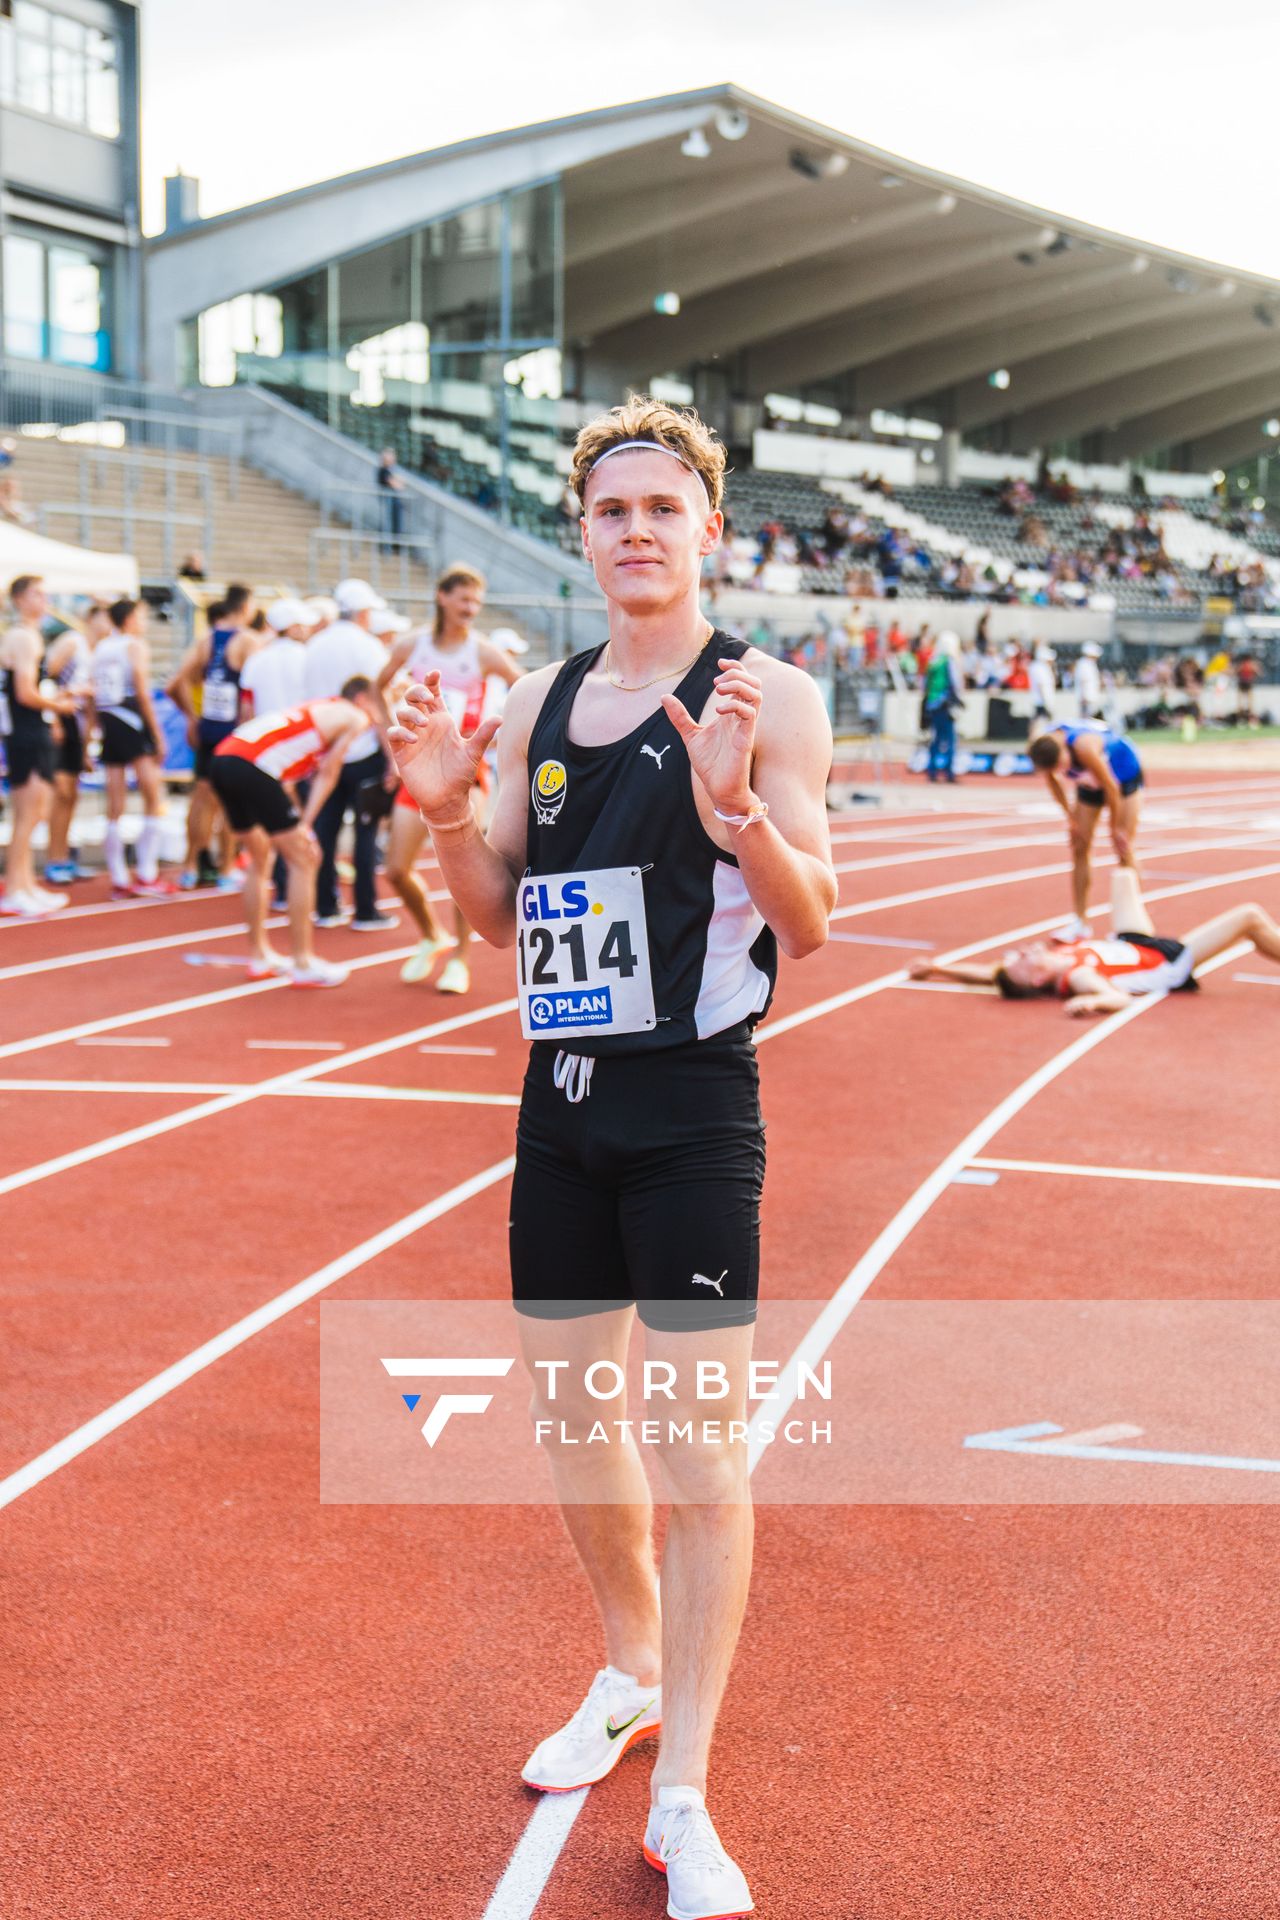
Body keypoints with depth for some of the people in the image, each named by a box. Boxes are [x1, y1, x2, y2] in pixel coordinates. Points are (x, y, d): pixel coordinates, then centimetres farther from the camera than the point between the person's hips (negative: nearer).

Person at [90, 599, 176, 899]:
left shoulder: (99, 649, 14)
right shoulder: (136, 645, -4)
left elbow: (93, 697, 8)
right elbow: (143, 694, -11)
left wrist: (99, 729, 12)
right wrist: (157, 735, -10)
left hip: (108, 726, 6)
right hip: (134, 726, -6)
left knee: (115, 809, 6)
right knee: (154, 799, 0)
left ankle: (119, 880, 7)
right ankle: (147, 875, -5)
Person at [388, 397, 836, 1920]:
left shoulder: (765, 698, -6)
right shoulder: (540, 703, 10)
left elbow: (809, 927, -10)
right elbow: (501, 916, 14)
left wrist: (740, 817, -29)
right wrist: (445, 812, -5)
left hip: (694, 1110, -6)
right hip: (562, 1098, 6)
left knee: (699, 1452, -4)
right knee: (570, 1419, 16)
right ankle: (632, 1671, 39)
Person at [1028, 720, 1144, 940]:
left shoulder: (1083, 746, -41)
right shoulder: (1041, 747, -25)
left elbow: (1110, 786, -29)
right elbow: (1051, 779, -2)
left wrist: (1115, 828, -18)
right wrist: (1070, 816, 1)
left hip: (1124, 775, -6)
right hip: (1089, 783, 6)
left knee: (1123, 849, -8)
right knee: (1079, 848, -1)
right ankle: (1079, 921, 3)